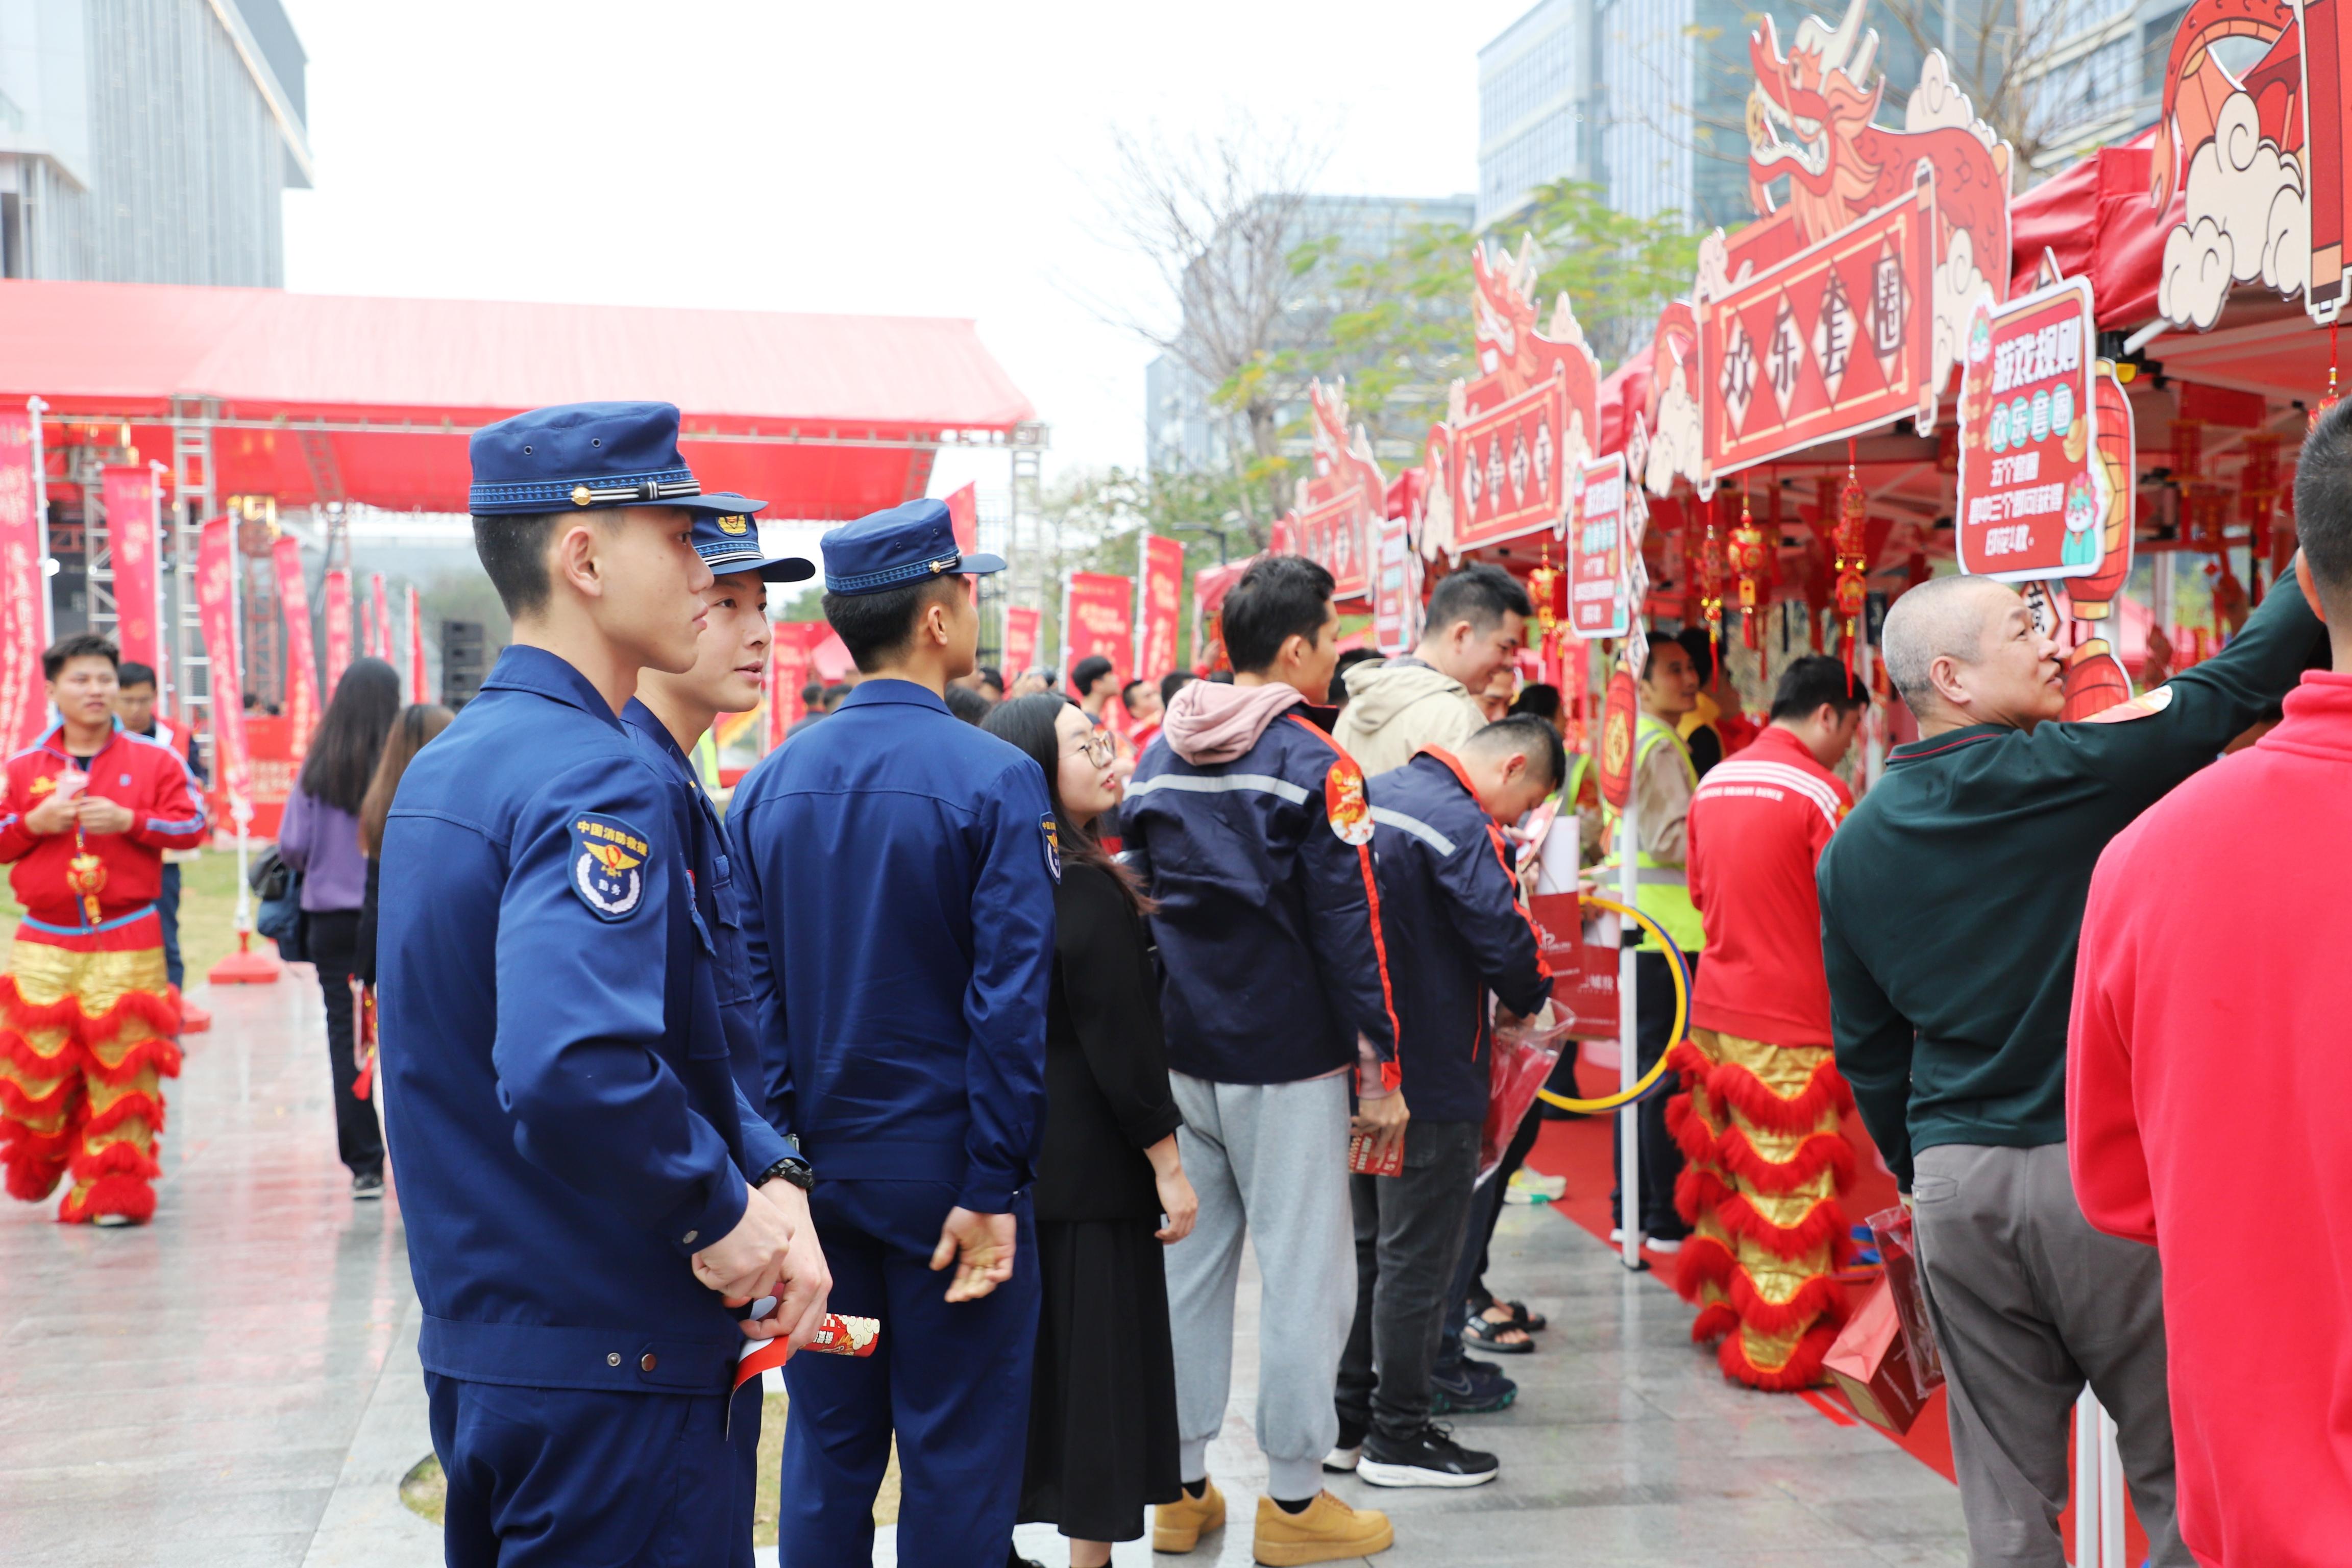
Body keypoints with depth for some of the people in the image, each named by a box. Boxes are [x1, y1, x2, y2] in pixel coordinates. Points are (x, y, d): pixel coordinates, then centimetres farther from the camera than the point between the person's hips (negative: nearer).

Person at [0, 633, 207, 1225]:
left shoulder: (155, 760, 5)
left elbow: (192, 825, 0)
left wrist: (128, 821, -13)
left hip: (128, 942, -1)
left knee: (122, 1065, -5)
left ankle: (113, 1191, 2)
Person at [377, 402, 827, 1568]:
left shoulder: (442, 765, 10)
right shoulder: (598, 782, -20)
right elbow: (574, 1070, -36)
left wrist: (764, 1171, 0)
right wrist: (721, 1213, -20)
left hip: (468, 1350, 9)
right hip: (616, 1371, -9)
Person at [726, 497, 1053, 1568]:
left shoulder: (768, 784, 2)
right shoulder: (995, 781, -12)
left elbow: (751, 986, 1)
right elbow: (1009, 997, -16)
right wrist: (991, 1188, -12)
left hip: (816, 1164, 5)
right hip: (940, 1171, -4)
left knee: (828, 1447, 15)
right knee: (958, 1455, 7)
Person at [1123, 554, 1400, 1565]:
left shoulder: (1156, 761, 8)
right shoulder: (1316, 768, -11)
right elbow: (1351, 929, -13)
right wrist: (1381, 1069, -7)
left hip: (1178, 1054, 7)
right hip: (1286, 1062, -6)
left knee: (1188, 1263, 13)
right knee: (1304, 1272, 3)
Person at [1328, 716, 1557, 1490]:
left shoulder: (1374, 796, 10)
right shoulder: (1460, 823, -18)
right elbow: (1503, 939, -23)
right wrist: (1533, 998, -3)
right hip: (1432, 1078, -9)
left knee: (1374, 1245, 18)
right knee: (1418, 1256, 2)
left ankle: (1351, 1420, 25)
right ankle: (1398, 1439, 10)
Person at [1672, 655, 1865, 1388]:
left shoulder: (1712, 783, 9)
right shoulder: (1820, 792, -14)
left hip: (1714, 1005, 7)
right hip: (1788, 1022, -7)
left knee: (1725, 1168, 17)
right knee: (1787, 1186, 0)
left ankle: (1722, 1308, 29)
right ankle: (1778, 1348, 7)